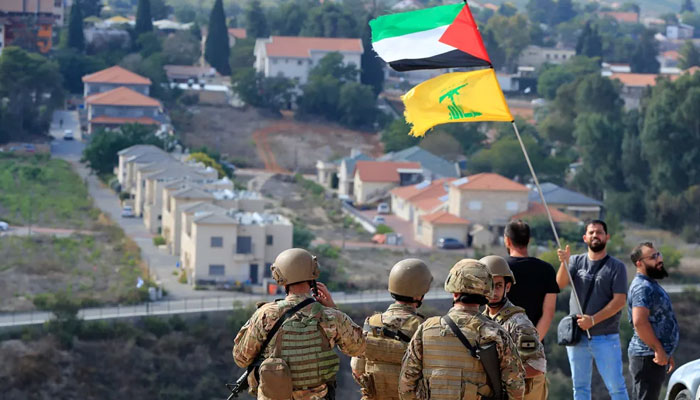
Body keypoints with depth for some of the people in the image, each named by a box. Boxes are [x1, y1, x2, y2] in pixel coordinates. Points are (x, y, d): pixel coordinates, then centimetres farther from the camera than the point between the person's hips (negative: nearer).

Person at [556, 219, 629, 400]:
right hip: (577, 336, 3)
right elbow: (560, 284, -7)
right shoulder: (576, 261, 8)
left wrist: (593, 320, -18)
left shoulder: (616, 267, -1)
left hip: (606, 338, -3)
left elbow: (619, 301, -9)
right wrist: (564, 263, -26)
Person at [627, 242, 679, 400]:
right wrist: (659, 350, -23)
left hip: (659, 355, 10)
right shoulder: (642, 287, -16)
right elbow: (640, 322, -27)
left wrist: (666, 353, 25)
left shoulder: (651, 285, 19)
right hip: (648, 357, -10)